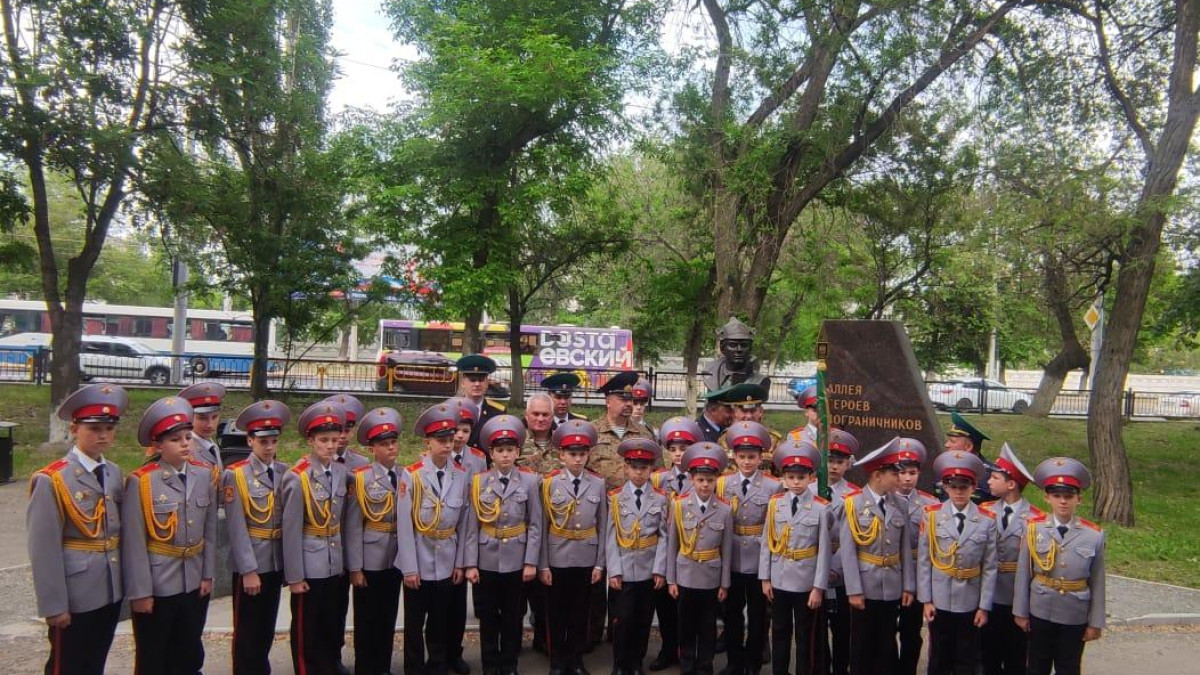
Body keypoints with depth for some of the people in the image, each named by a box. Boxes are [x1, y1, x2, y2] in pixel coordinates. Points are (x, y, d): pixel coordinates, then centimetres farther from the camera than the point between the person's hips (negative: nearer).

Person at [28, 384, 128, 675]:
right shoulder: (51, 480, -15)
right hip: (74, 596, -6)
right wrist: (53, 605, -15)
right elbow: (43, 549, -16)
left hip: (111, 592, 6)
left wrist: (123, 581, 9)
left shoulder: (114, 473, 5)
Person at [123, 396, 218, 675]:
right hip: (157, 585, -4)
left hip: (193, 584, 4)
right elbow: (133, 542, -13)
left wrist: (208, 574, 6)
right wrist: (140, 591, -12)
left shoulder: (205, 475, -1)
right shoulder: (141, 482, -15)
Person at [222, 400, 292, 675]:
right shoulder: (235, 475, -12)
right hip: (249, 563, -4)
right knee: (247, 631, 8)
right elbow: (236, 528, -14)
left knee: (267, 628, 17)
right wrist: (248, 570, -15)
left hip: (277, 562, 4)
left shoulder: (285, 473, 2)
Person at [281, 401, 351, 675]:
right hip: (309, 566, -5)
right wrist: (294, 576, -12)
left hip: (335, 564, 5)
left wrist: (344, 559, 10)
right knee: (306, 630, 9)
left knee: (333, 627, 17)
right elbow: (291, 531, -14)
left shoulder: (341, 472, 1)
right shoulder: (297, 477, -15)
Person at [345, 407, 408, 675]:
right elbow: (353, 526, -8)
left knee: (389, 620, 15)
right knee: (366, 621, 8)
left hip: (396, 560, 3)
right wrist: (354, 568, -10)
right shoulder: (360, 479, -8)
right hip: (370, 561, -3)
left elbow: (409, 521, 4)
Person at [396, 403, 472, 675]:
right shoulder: (410, 475, -12)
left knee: (441, 621, 16)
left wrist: (460, 563, 3)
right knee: (414, 622, 11)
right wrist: (409, 567, -12)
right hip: (419, 563, -3)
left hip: (447, 564, 3)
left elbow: (463, 523, 3)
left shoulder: (461, 477, -2)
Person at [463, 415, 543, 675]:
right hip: (487, 561, 1)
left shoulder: (530, 481, -4)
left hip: (516, 561, 0)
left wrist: (531, 562, -7)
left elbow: (535, 525, -3)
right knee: (488, 619, 10)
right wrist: (470, 564, -6)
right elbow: (472, 526, -3)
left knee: (513, 618, 10)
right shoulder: (479, 482, -2)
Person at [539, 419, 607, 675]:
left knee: (581, 613, 11)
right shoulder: (549, 483, -5)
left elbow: (602, 526, 2)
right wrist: (542, 565, -7)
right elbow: (542, 527, -4)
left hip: (586, 560, 1)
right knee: (557, 613, 10)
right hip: (558, 559, -1)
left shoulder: (598, 484, -1)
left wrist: (600, 563, -1)